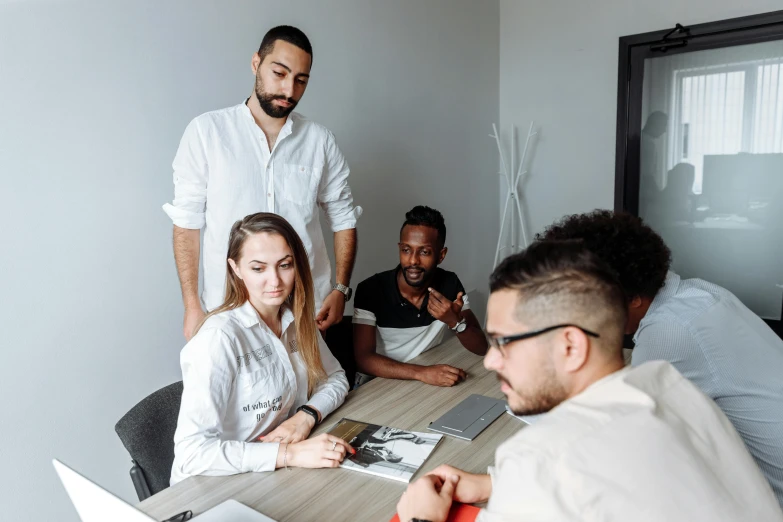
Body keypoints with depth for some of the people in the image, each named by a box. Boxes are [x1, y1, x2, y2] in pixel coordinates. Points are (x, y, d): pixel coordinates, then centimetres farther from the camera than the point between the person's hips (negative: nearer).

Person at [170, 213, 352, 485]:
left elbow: (335, 378, 8)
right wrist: (290, 453, -32)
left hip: (280, 473, 6)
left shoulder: (297, 318, -2)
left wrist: (305, 417, -11)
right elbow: (191, 452, -26)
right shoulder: (218, 338, -22)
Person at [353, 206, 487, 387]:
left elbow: (481, 348, -7)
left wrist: (455, 321, -26)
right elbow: (363, 359, -22)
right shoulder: (370, 290, -16)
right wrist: (421, 372, -34)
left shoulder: (450, 284, -7)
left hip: (430, 379, 2)